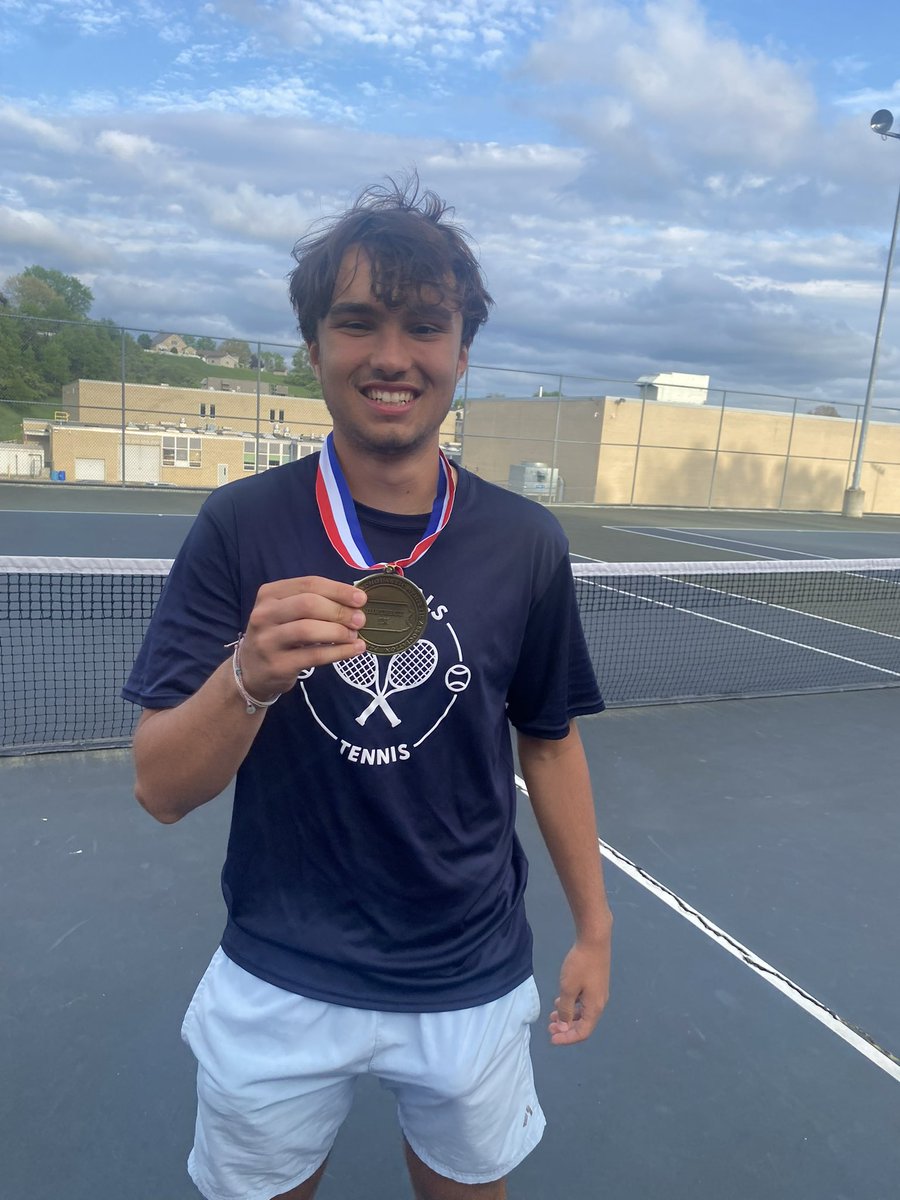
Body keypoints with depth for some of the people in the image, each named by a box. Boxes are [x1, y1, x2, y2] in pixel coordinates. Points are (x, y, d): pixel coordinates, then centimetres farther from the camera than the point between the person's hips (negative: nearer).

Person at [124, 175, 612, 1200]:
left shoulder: (525, 544, -8)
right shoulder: (240, 527, -13)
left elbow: (548, 740, 4)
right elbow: (160, 789, -14)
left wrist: (593, 927, 6)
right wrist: (250, 673, -33)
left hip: (473, 988, 2)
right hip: (278, 987, -1)